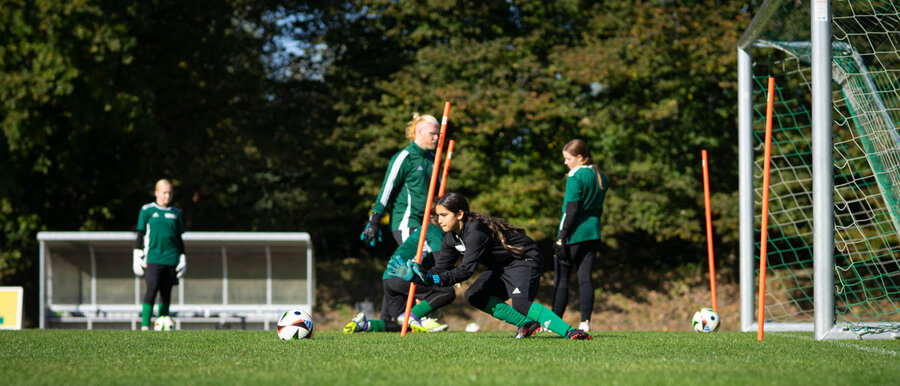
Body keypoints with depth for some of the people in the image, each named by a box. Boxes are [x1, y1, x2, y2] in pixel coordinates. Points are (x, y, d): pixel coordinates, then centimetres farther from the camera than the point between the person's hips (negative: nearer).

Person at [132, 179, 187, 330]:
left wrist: (182, 259, 14)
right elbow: (140, 235, 5)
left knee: (166, 293, 4)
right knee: (152, 289, -17)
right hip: (153, 258, -4)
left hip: (171, 259, 4)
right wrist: (137, 257, -1)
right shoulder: (147, 210, 3)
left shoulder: (176, 213, 14)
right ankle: (145, 326, -15)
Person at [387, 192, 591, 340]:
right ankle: (526, 324, -1)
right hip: (502, 266, 10)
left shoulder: (475, 231, -29)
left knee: (521, 303, -30)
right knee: (475, 296, 1)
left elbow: (466, 270, -36)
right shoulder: (452, 238, -1)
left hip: (524, 259, -10)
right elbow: (440, 270, 1)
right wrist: (416, 276, -16)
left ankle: (568, 331, -37)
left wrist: (433, 279, -44)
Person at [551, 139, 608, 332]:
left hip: (574, 234, -7)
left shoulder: (576, 177, -12)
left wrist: (562, 236, -16)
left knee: (561, 279, 0)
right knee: (585, 277, 3)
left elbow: (571, 209, -16)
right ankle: (585, 321, -6)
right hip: (593, 233, 7)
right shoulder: (600, 177, 13)